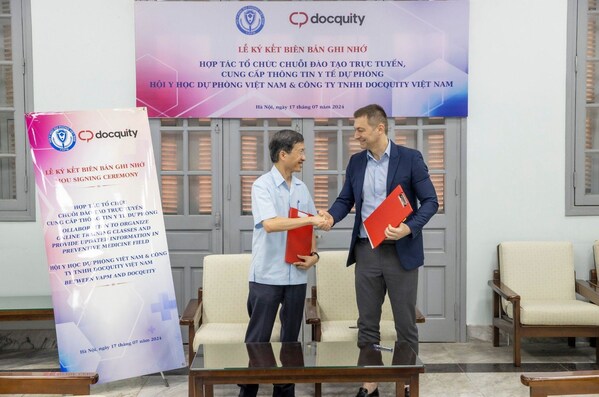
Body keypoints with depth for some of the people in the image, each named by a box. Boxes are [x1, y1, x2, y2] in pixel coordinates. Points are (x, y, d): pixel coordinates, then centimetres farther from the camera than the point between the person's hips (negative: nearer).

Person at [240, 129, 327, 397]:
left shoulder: (302, 188, 10)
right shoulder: (262, 185, -9)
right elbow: (269, 224, -25)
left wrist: (314, 254, 0)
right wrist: (311, 220, -25)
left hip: (296, 276, 6)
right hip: (267, 275, -5)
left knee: (291, 337, 12)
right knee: (258, 339, 1)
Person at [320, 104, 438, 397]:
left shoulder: (410, 158, -6)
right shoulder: (356, 162, 8)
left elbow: (430, 201, -6)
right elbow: (346, 199, 11)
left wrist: (408, 228, -21)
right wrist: (331, 216, -11)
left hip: (401, 251, -4)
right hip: (366, 251, 4)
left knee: (405, 323, 6)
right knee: (367, 322, 9)